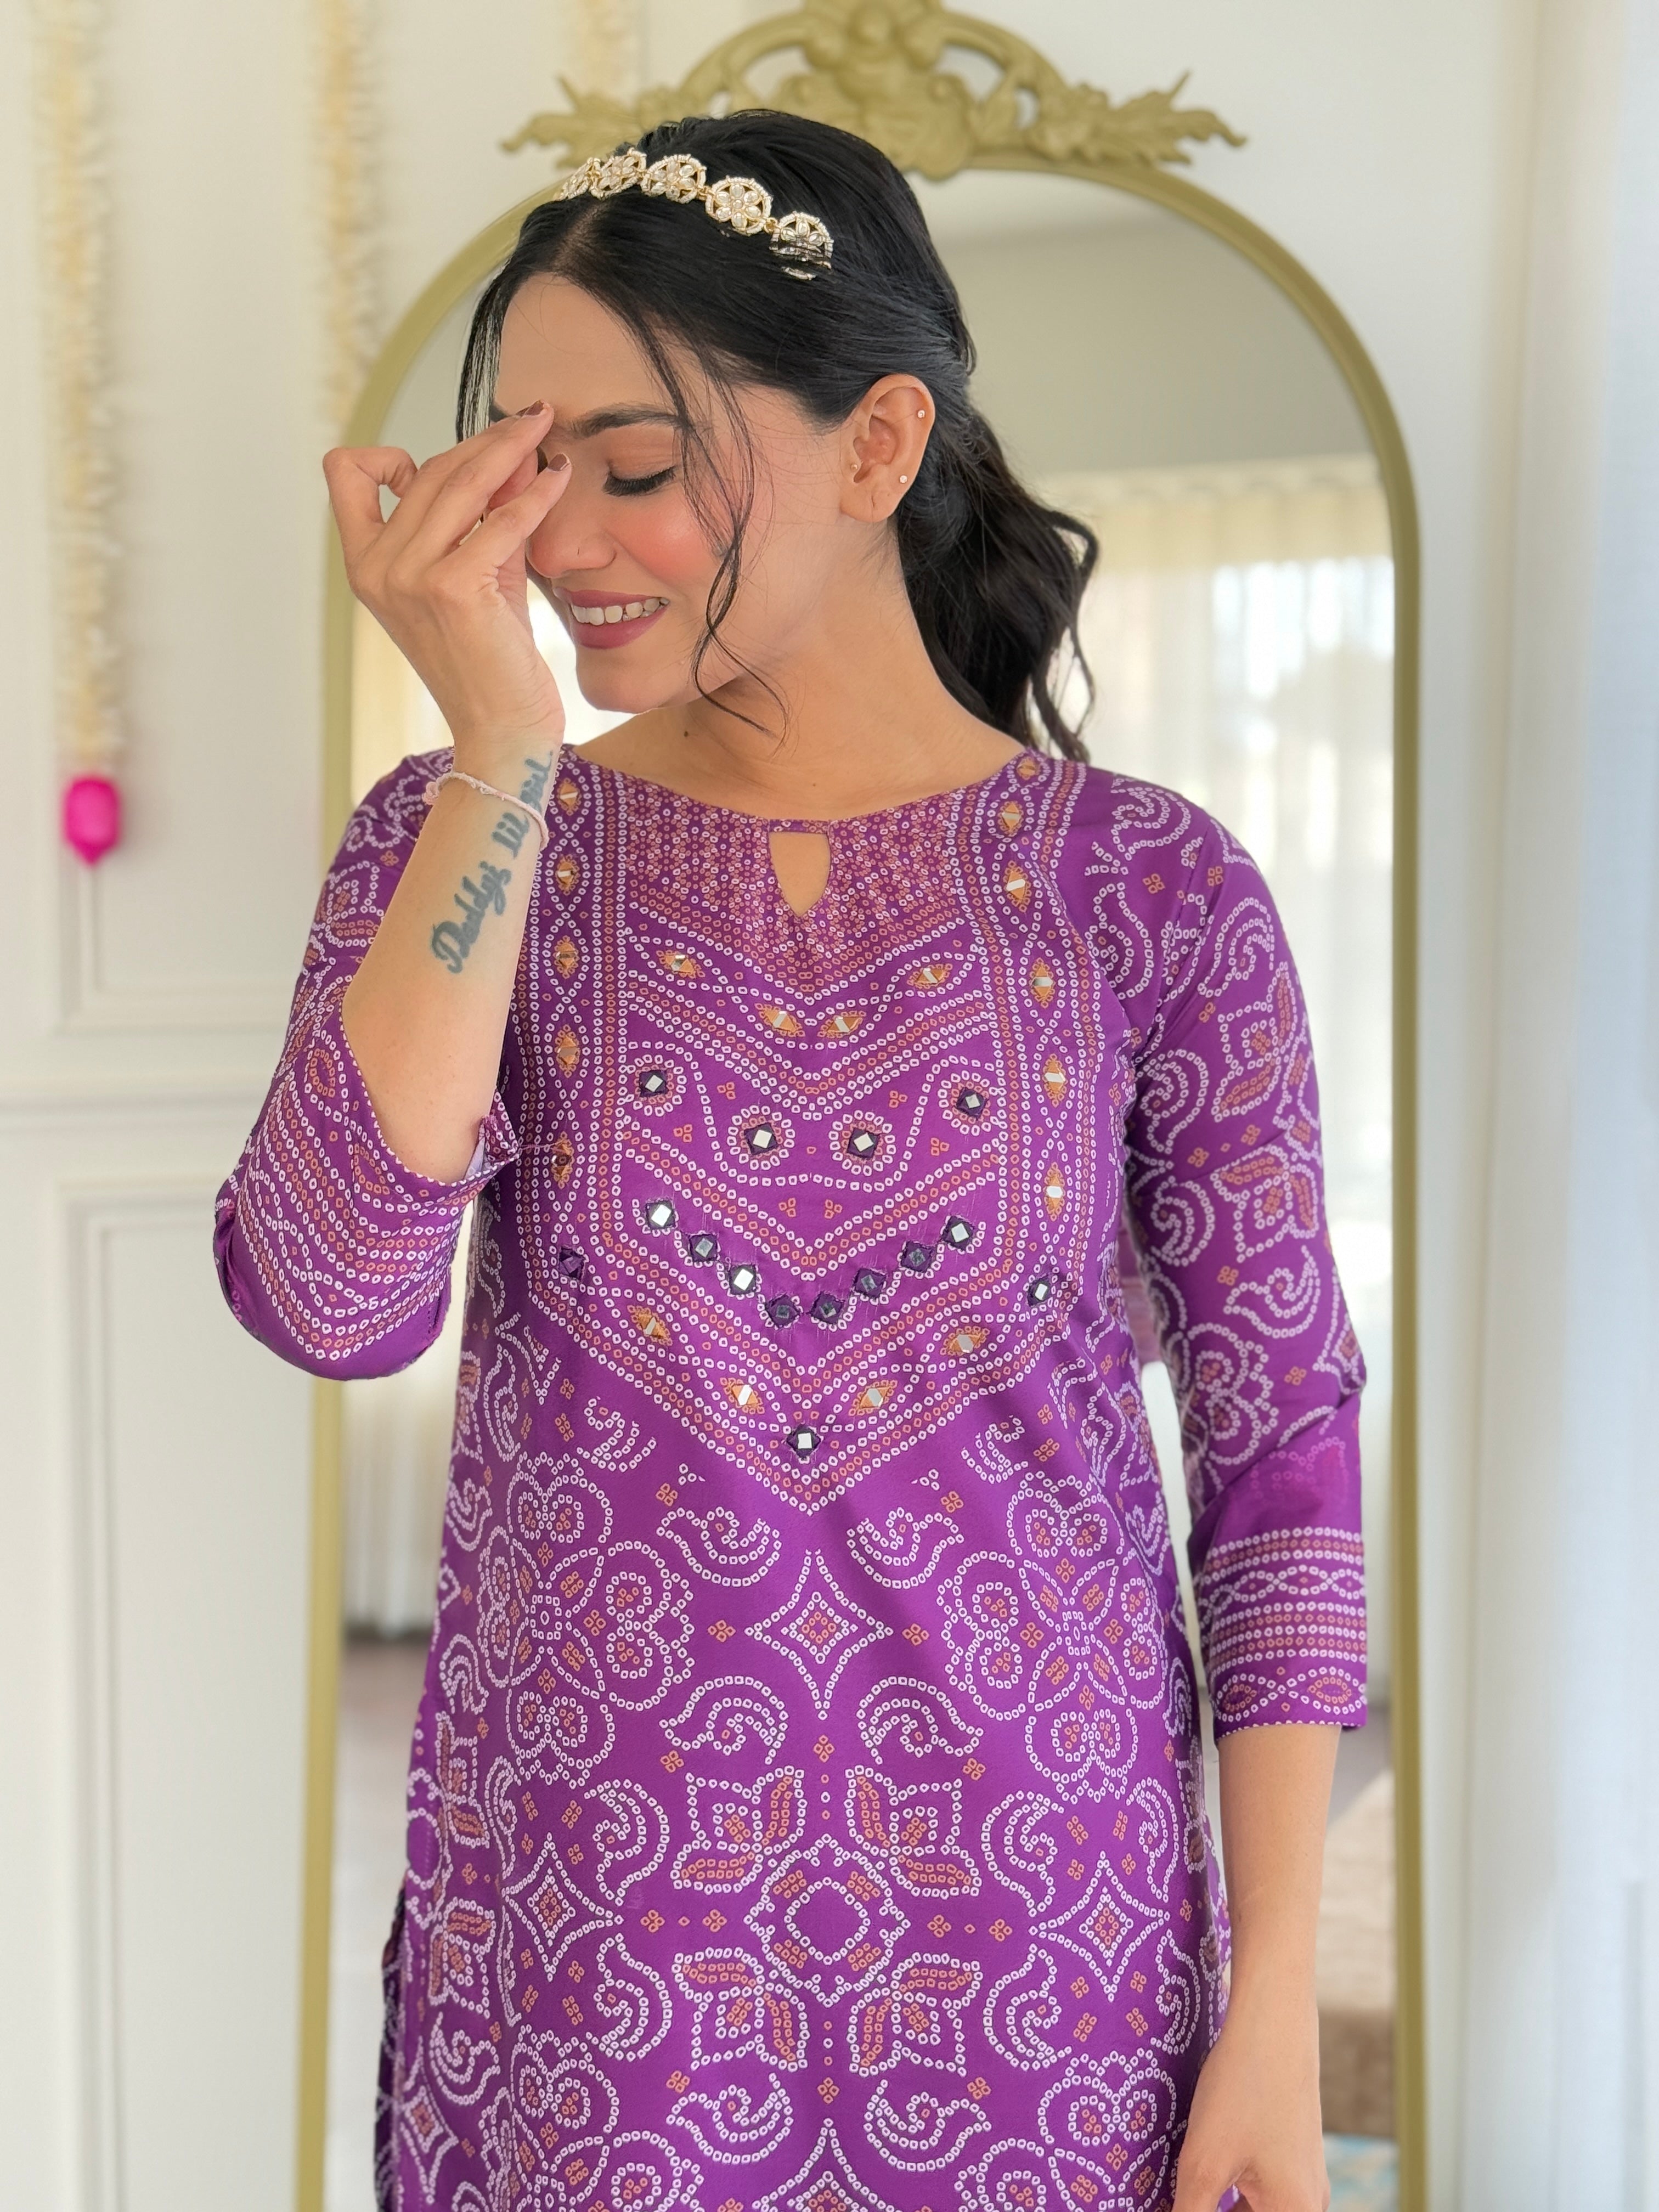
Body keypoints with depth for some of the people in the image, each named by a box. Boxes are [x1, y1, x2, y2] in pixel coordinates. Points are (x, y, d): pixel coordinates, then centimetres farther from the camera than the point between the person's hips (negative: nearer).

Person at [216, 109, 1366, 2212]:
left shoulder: (1152, 889, -5)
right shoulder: (457, 836, -2)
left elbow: (1284, 1452, -3)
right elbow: (328, 1302, -17)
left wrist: (1278, 2015, -5)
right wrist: (502, 740, -19)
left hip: (1044, 1949, 0)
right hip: (580, 1955, 1)